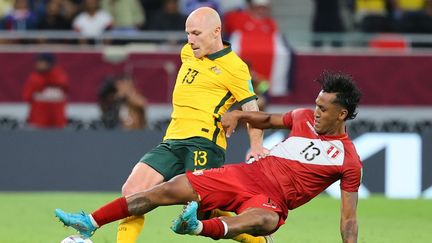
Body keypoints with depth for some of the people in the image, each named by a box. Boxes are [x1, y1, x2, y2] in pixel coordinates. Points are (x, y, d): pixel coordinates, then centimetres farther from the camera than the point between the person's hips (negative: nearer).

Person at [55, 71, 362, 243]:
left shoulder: (349, 161, -5)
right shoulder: (305, 118, 10)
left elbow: (348, 218, -4)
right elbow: (268, 120, 29)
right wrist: (239, 115, 10)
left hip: (271, 200, -6)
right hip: (244, 175, 6)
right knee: (168, 189, -4)